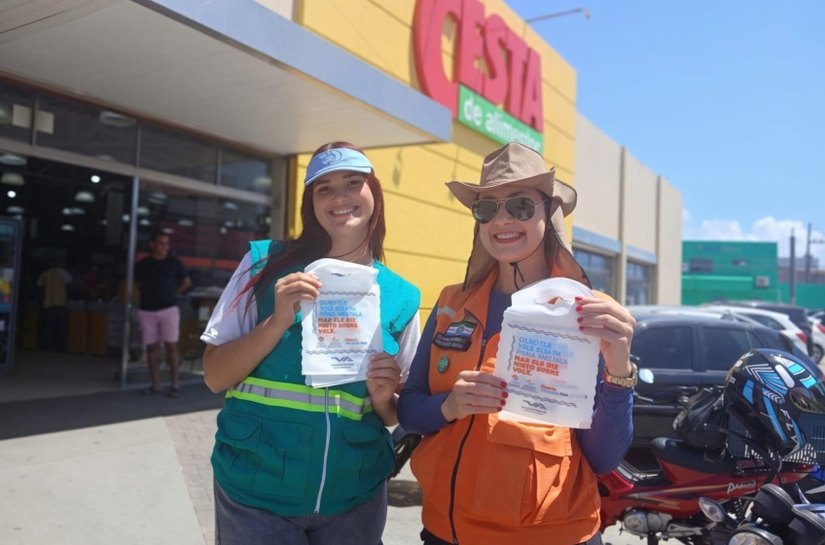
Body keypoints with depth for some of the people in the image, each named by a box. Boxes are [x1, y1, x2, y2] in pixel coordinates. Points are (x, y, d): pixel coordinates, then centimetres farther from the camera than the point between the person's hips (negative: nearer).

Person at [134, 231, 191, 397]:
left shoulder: (174, 262, 0)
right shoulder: (143, 264, 4)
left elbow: (187, 282, 13)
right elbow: (138, 284, 21)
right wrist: (148, 295, 11)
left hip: (169, 309, -2)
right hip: (147, 311, 2)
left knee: (171, 346, -6)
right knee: (151, 347, 5)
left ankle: (175, 385, -2)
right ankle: (155, 384, 12)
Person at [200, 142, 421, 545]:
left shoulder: (400, 296, -1)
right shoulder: (266, 263, -6)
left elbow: (394, 414, 7)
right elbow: (214, 377, -7)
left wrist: (383, 398, -14)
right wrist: (277, 321, -20)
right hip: (255, 490, -2)